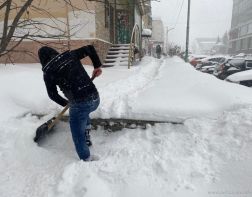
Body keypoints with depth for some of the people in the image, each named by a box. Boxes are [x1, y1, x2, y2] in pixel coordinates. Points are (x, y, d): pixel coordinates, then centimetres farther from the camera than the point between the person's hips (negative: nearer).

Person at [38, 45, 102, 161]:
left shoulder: (48, 71, 3)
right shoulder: (70, 55, 12)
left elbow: (52, 94, 6)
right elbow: (90, 48, 12)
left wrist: (65, 103, 23)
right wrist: (97, 66, 20)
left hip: (80, 104, -6)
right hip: (95, 99, 6)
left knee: (78, 135, 14)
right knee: (83, 112, 39)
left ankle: (86, 159, 23)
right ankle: (86, 136, 42)